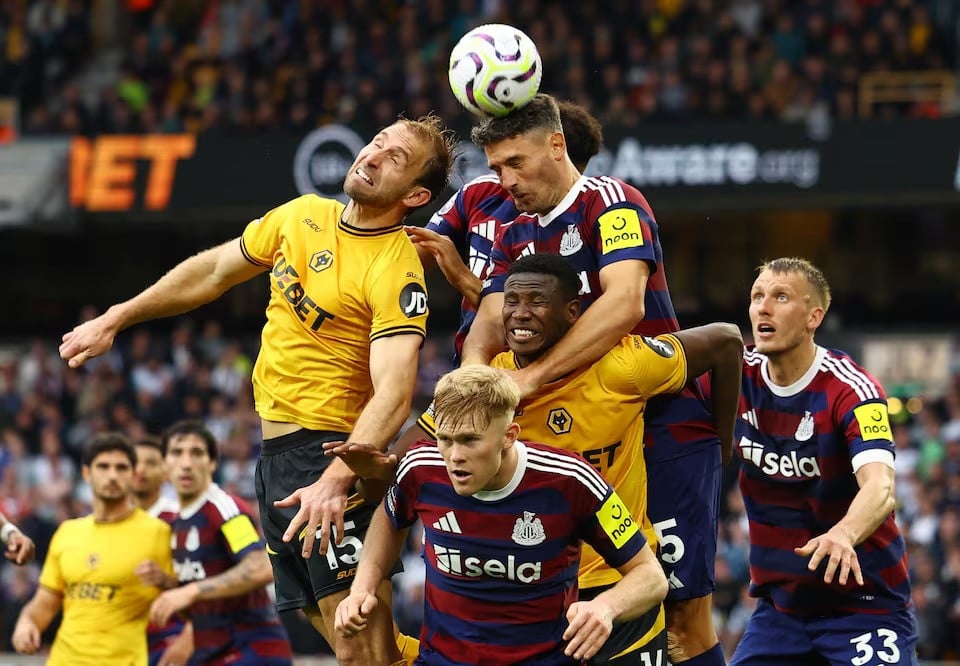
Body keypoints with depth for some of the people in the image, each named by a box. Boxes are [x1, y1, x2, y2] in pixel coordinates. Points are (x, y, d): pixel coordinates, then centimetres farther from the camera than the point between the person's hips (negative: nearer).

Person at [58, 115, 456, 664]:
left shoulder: (398, 270, -16)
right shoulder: (301, 216, 7)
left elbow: (393, 394, -27)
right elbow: (215, 271, 22)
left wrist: (334, 480, -39)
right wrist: (115, 320, 24)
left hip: (331, 450, -7)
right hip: (275, 449, 7)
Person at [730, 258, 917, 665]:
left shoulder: (852, 390, -18)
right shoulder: (737, 376, -1)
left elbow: (880, 489, -33)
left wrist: (843, 534, -53)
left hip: (864, 604, -5)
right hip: (779, 601, 5)